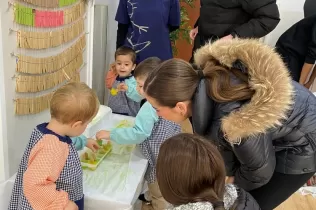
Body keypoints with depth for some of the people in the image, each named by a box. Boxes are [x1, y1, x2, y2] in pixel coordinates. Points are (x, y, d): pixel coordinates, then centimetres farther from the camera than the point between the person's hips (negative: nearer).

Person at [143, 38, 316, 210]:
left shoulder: (235, 126, -44)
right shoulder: (209, 77, -22)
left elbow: (260, 172, -22)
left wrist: (235, 180, -3)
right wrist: (230, 172, 3)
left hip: (299, 148, -6)